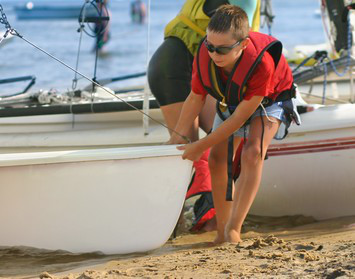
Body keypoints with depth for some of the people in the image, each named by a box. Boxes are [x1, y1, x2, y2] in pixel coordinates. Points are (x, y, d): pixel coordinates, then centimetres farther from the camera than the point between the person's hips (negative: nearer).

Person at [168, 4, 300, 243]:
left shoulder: (261, 63, -45)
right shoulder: (205, 56, -31)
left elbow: (240, 118, -34)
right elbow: (196, 98, -9)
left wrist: (201, 146, -28)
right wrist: (178, 137, -12)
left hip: (269, 101, -5)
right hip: (231, 101, 5)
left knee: (253, 152, -27)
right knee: (217, 159, -1)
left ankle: (234, 229, -26)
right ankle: (222, 233, 10)